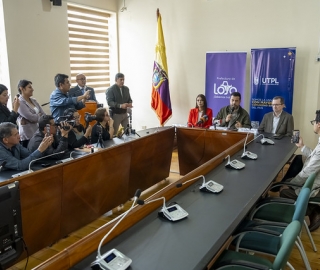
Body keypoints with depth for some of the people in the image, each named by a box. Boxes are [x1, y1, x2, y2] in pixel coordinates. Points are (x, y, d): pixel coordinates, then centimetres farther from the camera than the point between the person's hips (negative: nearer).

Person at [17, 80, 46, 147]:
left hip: (38, 134, 7)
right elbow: (31, 117, -17)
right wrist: (40, 116, 2)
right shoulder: (19, 102, -9)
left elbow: (44, 115, 10)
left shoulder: (33, 101, 14)